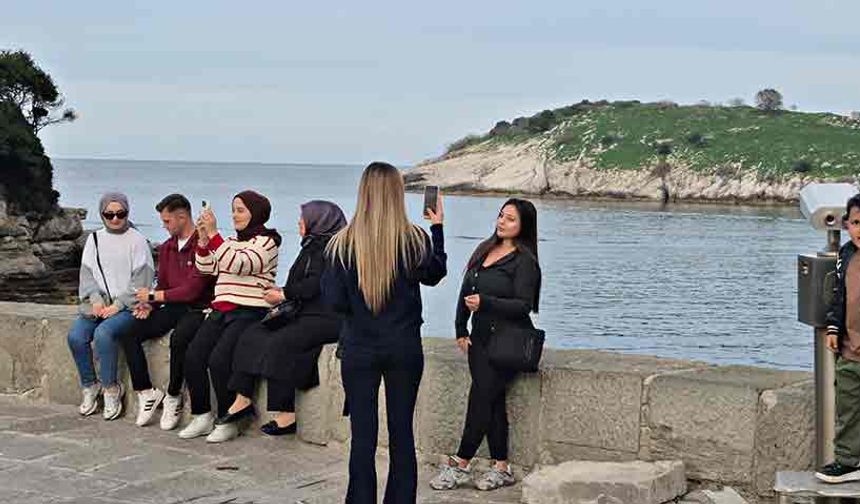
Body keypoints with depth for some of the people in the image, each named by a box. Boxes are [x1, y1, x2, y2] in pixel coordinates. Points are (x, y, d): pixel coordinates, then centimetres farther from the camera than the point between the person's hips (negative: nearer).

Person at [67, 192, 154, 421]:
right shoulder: (94, 239, 14)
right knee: (76, 336, -21)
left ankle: (111, 388, -15)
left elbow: (141, 280, -5)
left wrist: (118, 305, -13)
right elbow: (87, 273, 12)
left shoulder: (137, 240, -1)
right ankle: (89, 386, -3)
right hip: (99, 305, 5)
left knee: (103, 333, -32)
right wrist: (95, 299, -6)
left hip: (127, 306, -5)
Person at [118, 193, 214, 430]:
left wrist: (154, 295, -10)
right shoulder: (167, 248, 15)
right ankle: (146, 393, -5)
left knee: (178, 338, -37)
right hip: (172, 308, 8)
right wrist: (149, 304, -2)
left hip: (198, 309, -8)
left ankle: (173, 397, -17)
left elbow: (193, 289, -19)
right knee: (128, 334, -11)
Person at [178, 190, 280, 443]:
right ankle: (202, 417, -2)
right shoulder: (232, 241, 22)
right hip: (221, 310, 7)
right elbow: (206, 267, 16)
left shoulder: (266, 242, -3)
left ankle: (228, 422, -12)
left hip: (249, 312, -7)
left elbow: (237, 265, -18)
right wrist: (203, 238, 2)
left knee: (219, 359, -25)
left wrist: (213, 234, -21)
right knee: (193, 355, -13)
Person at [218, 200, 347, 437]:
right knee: (252, 335, -1)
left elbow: (314, 285, -19)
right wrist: (281, 293, 2)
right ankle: (243, 398, -5)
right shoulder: (312, 246, 22)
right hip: (303, 314, 10)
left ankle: (287, 414, -23)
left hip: (324, 318, -10)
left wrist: (283, 295, -9)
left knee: (280, 343, -27)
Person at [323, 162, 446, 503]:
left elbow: (334, 301, -8)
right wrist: (438, 227, 20)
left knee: (363, 435, 5)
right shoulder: (415, 240, -7)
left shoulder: (344, 243, -8)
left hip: (359, 350, -1)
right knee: (402, 432, 10)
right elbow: (435, 274, 13)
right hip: (404, 349, 1)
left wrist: (327, 274, 10)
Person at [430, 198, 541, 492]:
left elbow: (524, 304, -15)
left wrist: (485, 302, -24)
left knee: (481, 398, -8)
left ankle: (460, 465, -1)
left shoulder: (525, 260, -8)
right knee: (494, 402, 6)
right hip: (481, 338, 7)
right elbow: (466, 291, 15)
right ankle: (501, 468, 11)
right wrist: (461, 330, 10)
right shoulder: (485, 249, 13)